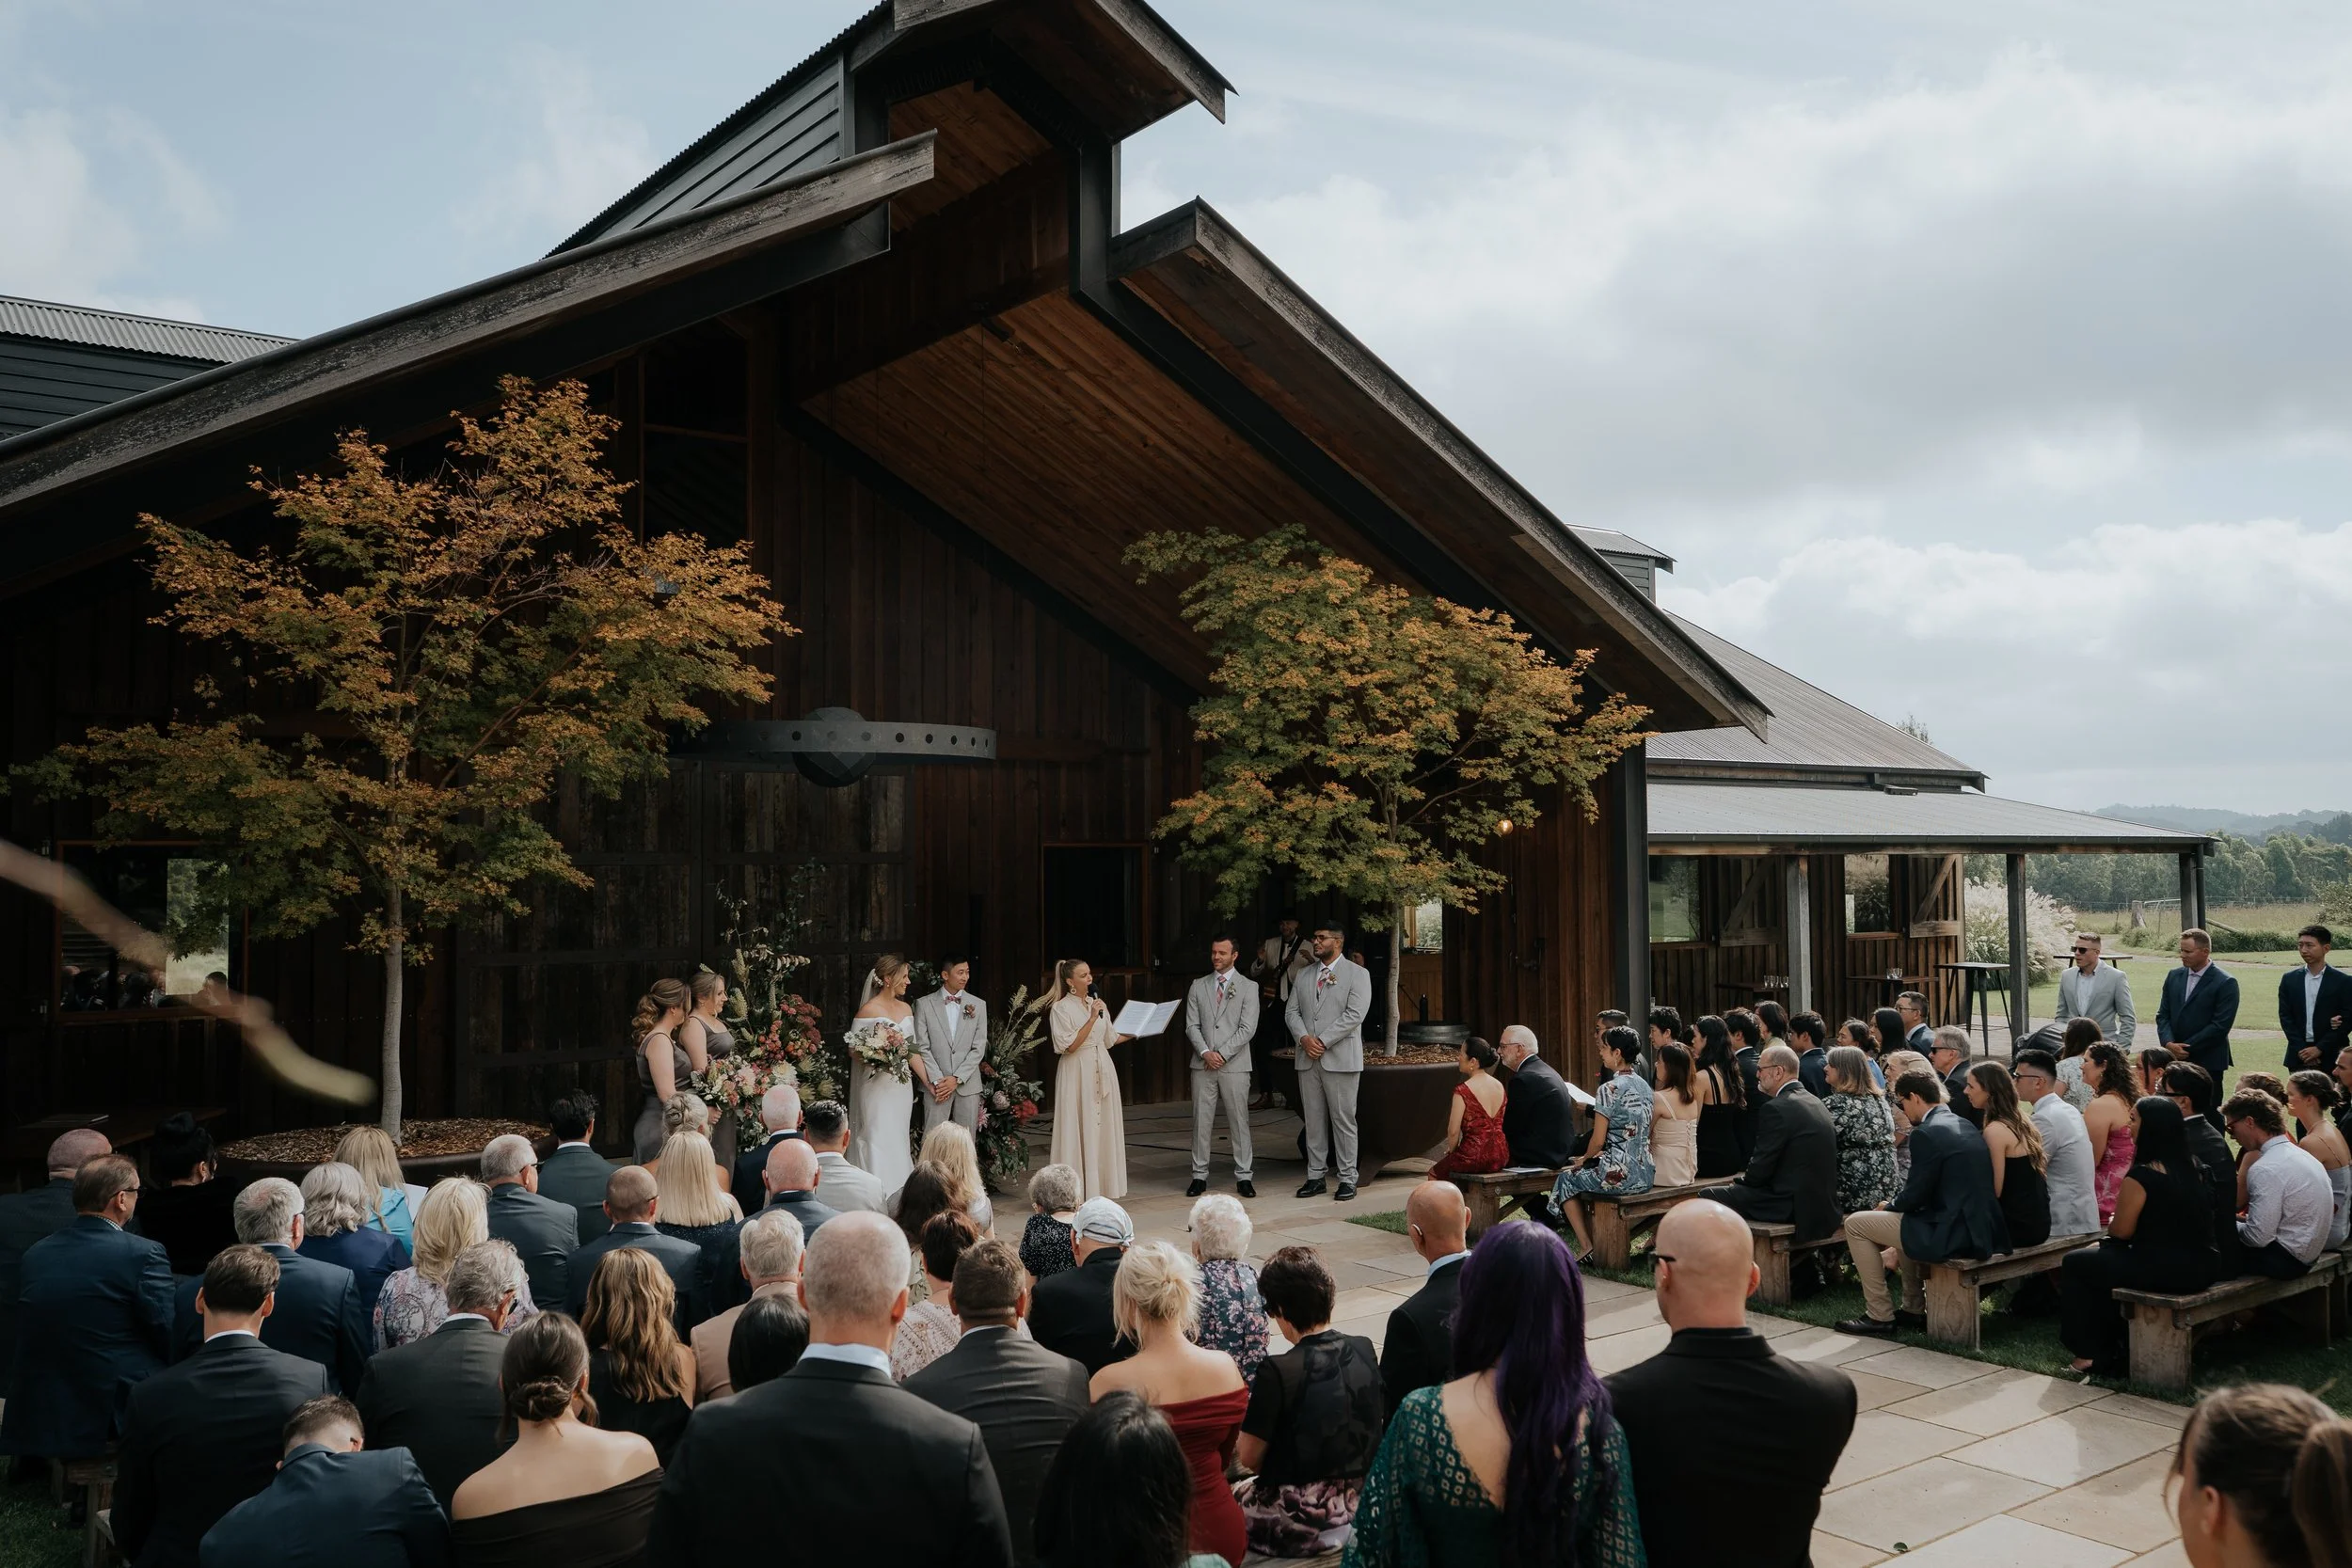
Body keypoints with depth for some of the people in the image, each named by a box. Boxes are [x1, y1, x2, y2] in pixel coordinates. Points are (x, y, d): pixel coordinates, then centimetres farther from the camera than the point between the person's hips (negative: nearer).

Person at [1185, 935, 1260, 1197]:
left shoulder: (1248, 988, 2)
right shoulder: (1198, 986, 10)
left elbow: (1247, 1028, -6)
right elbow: (1191, 1025, 5)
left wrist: (1222, 1054, -12)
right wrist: (1205, 1052, -10)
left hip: (1234, 1065, -2)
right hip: (1203, 1065, 2)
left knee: (1239, 1121, 2)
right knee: (1201, 1121, 4)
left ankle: (1244, 1176, 8)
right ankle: (1200, 1175, 10)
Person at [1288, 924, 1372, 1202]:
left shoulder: (1357, 974, -1)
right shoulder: (1304, 976, 15)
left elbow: (1355, 1014, -12)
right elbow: (1291, 1012, 11)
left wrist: (1322, 1041, -15)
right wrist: (1304, 1038, -8)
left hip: (1340, 1059, -5)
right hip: (1308, 1059, 5)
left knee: (1343, 1120, -1)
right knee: (1313, 1120, 8)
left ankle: (1347, 1179, 6)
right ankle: (1315, 1176, 14)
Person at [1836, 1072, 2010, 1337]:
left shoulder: (1926, 1133, -16)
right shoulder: (1965, 1126, 12)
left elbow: (1915, 1196, -13)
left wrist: (1889, 1205, 8)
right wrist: (1895, 1205, 20)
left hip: (1951, 1234, -10)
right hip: (1980, 1227, 10)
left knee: (1855, 1224, 2)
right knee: (1902, 1219, 34)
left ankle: (1880, 1316, 7)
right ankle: (1914, 1310, 35)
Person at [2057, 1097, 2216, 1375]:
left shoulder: (2141, 1175, -19)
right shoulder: (2190, 1166, 7)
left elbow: (2121, 1230, -11)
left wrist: (2110, 1223, 11)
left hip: (2163, 1270, -9)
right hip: (2198, 1268, 9)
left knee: (2075, 1263, 10)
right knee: (2103, 1256, 28)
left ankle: (2091, 1354, 18)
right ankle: (2109, 1347, 33)